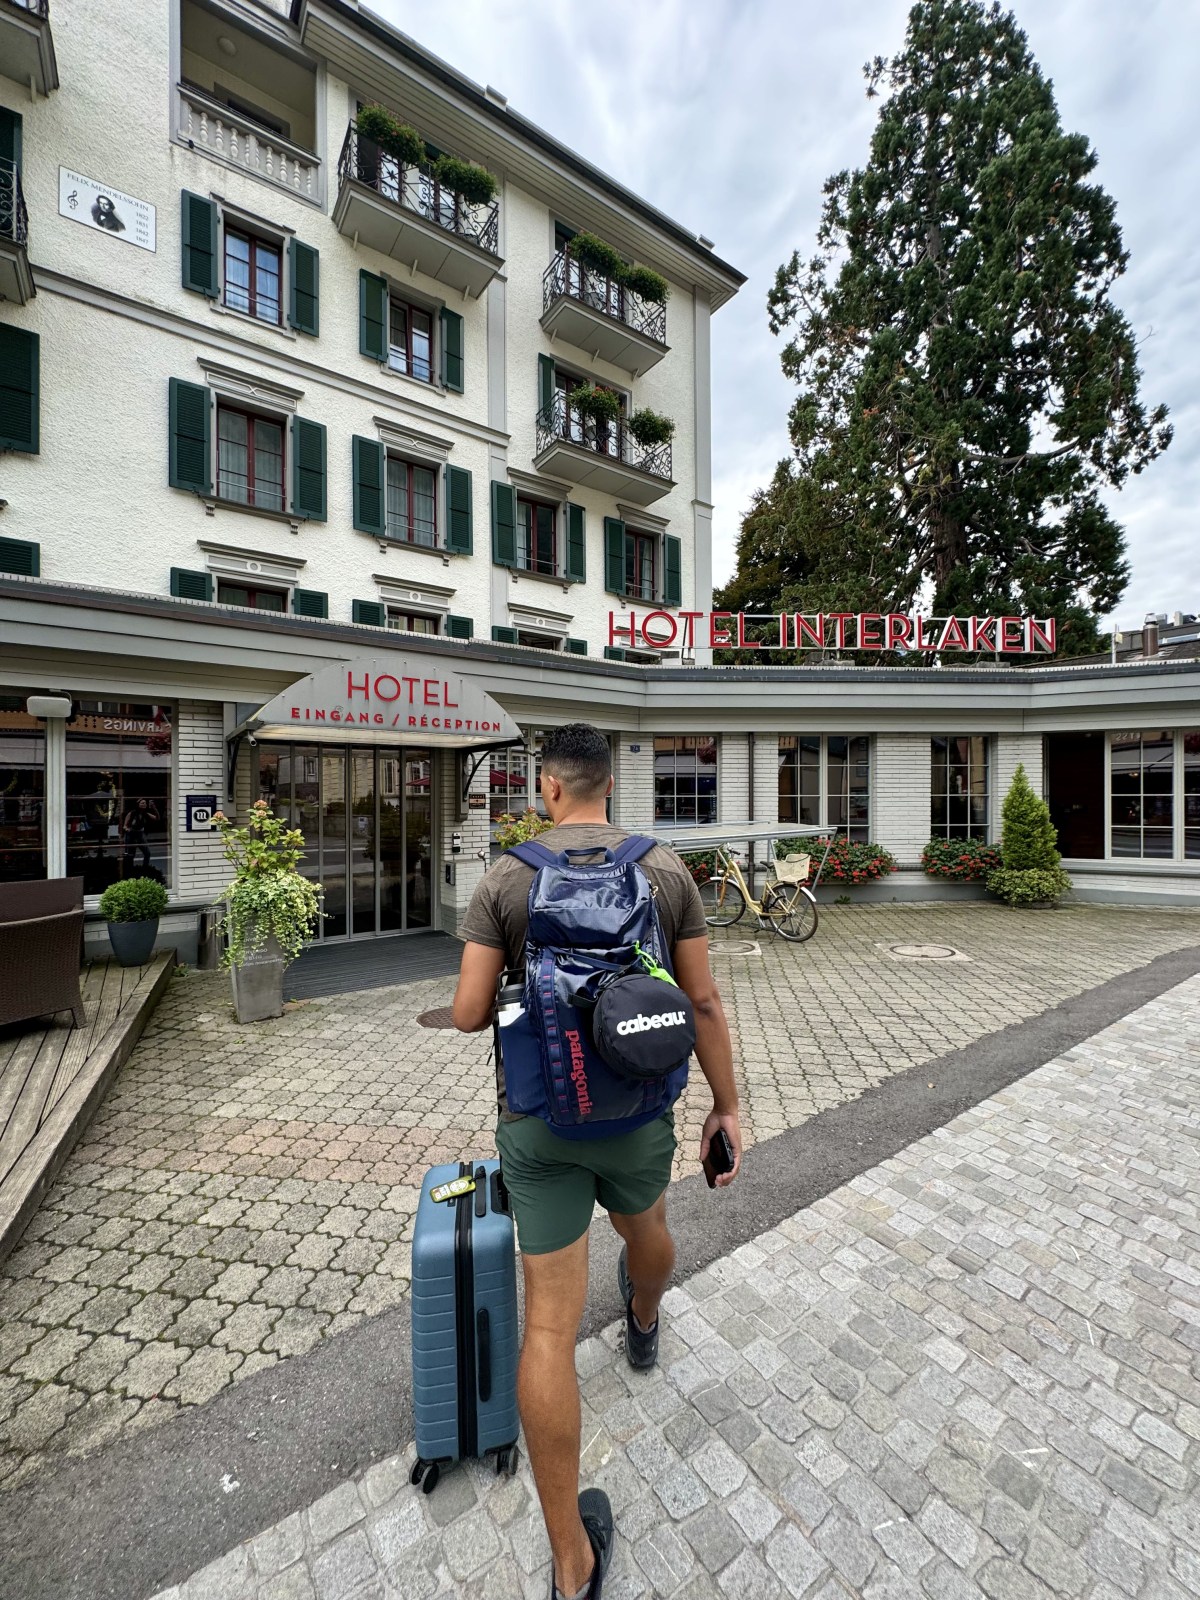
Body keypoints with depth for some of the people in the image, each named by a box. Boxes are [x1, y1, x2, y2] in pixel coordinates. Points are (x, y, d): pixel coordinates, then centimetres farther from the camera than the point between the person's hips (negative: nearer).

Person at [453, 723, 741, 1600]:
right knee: (645, 1228, 34)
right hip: (637, 1112, 3)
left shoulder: (505, 878, -11)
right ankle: (645, 1323, 66)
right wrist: (727, 1105, 5)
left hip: (537, 1118, -2)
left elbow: (468, 1014, -11)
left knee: (550, 1322, 12)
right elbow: (704, 1002, -6)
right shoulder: (666, 867, -9)